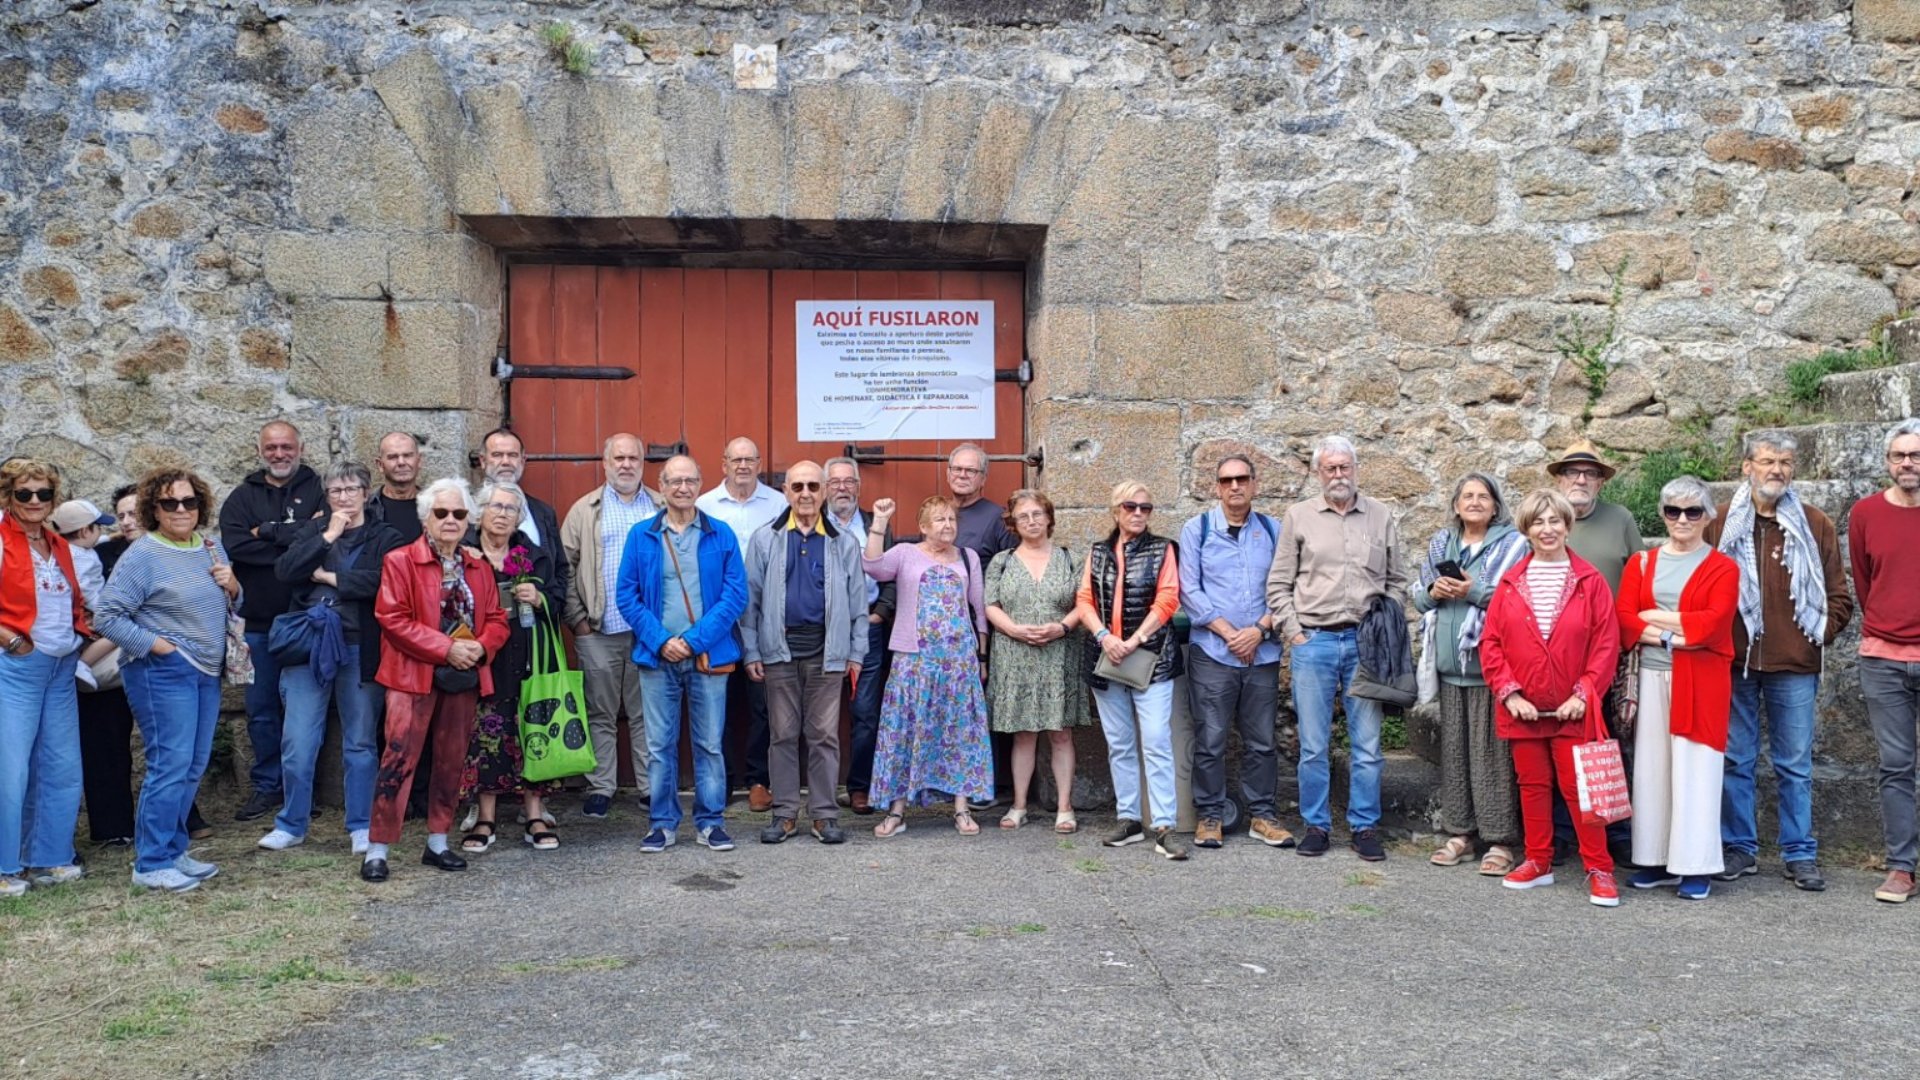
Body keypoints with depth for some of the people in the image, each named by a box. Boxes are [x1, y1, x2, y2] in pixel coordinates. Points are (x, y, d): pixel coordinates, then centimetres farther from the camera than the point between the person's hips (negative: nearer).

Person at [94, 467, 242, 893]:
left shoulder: (211, 547, 9)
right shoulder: (142, 555, -11)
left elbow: (231, 604, 20)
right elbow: (108, 617, -13)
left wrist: (231, 583, -2)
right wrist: (159, 646, -16)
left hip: (207, 672, 7)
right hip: (163, 673, -7)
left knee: (194, 766, 12)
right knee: (170, 765, -8)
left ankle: (173, 851, 23)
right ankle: (151, 864, 0)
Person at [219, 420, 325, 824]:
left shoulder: (316, 492, 4)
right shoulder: (242, 498, 10)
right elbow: (234, 545, -9)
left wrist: (269, 532, -11)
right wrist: (295, 540, -13)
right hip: (259, 622, 2)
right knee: (261, 708, 8)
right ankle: (267, 786, 19)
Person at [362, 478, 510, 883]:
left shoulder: (479, 567, 13)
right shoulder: (400, 561, -3)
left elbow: (496, 620, 13)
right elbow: (392, 618, -12)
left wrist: (480, 646, -9)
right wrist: (446, 648, -16)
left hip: (464, 678, 5)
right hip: (414, 677, -5)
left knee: (452, 762, 11)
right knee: (399, 760, -8)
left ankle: (438, 843, 23)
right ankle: (377, 849, 0)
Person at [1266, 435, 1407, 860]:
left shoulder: (1381, 516, 9)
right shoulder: (1299, 516, 6)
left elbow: (1397, 581, 14)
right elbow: (1279, 583, 6)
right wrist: (1293, 632, -2)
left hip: (1366, 642, 1)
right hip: (1314, 641, -1)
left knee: (1367, 743, 3)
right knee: (1313, 744, 4)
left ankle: (1365, 826, 14)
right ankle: (1315, 825, 15)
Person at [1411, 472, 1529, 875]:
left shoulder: (1513, 544, -2)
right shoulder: (1441, 543, 15)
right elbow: (1419, 598, 17)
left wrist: (1475, 592, -17)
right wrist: (1434, 592, -4)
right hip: (1450, 663, 5)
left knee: (1491, 751, -4)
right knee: (1453, 748, 9)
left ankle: (1500, 841, 3)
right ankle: (1459, 834, 18)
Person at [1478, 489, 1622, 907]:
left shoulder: (1589, 581, -1)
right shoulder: (1510, 582, 4)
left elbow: (1606, 644, -3)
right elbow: (1490, 642, 3)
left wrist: (1584, 694, -11)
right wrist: (1508, 692, -6)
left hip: (1571, 709, -3)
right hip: (1522, 708, 3)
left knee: (1578, 786, -2)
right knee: (1532, 784, 12)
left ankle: (1599, 869, 9)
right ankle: (1538, 862, 23)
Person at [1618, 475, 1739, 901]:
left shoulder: (1722, 568, 2)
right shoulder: (1641, 563, 12)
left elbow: (1714, 622, -12)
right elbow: (1624, 621, 1)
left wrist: (1654, 617, -7)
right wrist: (1674, 637, -13)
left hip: (1701, 682, -3)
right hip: (1651, 678, 3)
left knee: (1695, 770, -3)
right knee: (1651, 767, 5)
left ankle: (1695, 866, 5)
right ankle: (1657, 860, 14)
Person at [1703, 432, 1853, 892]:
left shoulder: (1815, 526, 6)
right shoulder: (1720, 523, 3)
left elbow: (1839, 596, 10)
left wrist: (1818, 635, 0)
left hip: (1794, 664, 0)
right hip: (1732, 663, 0)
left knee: (1795, 765, 7)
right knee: (1735, 760, 7)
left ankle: (1800, 854, 16)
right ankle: (1739, 847, 17)